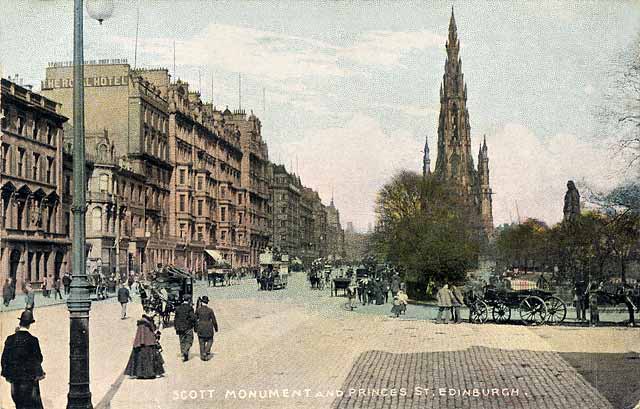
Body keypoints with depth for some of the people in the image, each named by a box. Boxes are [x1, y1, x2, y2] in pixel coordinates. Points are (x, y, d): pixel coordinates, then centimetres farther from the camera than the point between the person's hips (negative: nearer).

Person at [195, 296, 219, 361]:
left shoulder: (198, 310, -5)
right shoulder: (210, 310, -9)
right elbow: (214, 320, -4)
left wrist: (195, 329, 13)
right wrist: (216, 328, 9)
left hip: (200, 328, 1)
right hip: (209, 328, -1)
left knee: (201, 342, 12)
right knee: (210, 341, 15)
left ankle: (202, 355, 12)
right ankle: (207, 352, -3)